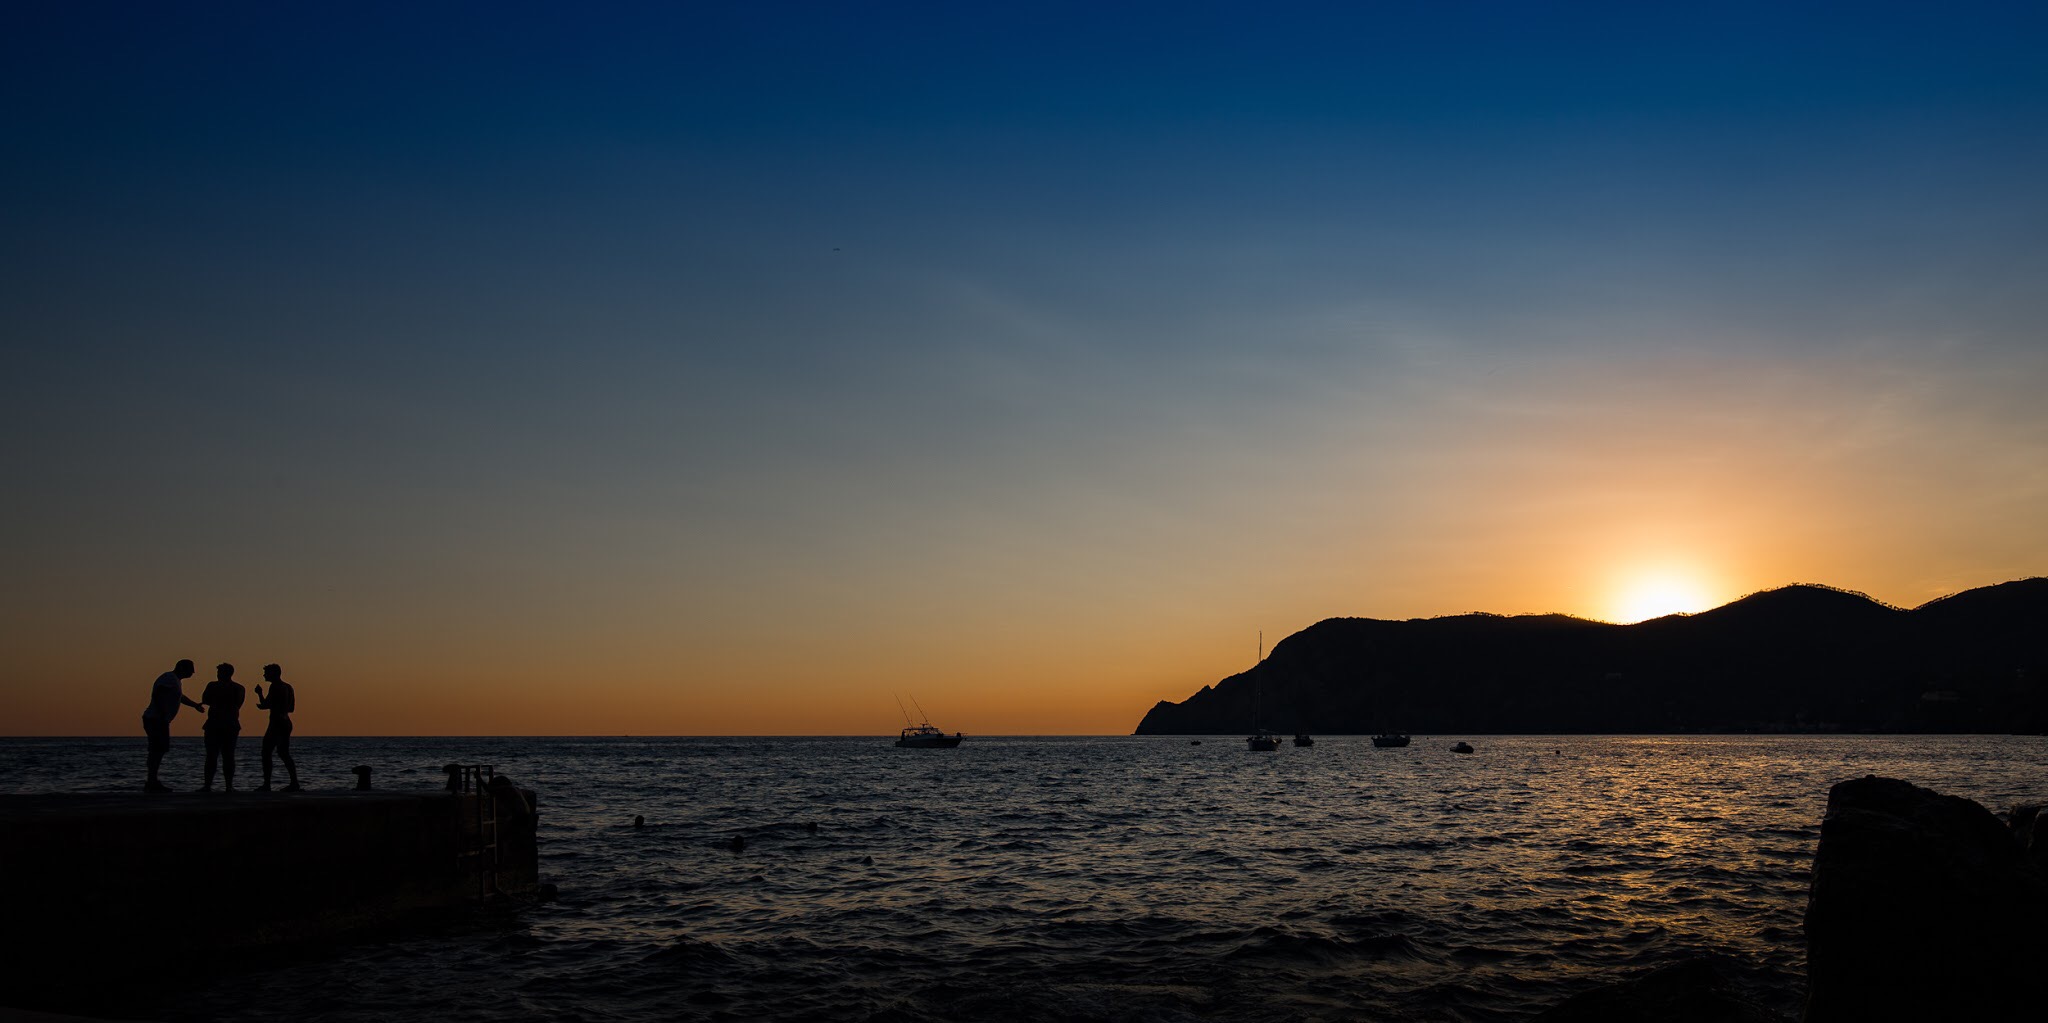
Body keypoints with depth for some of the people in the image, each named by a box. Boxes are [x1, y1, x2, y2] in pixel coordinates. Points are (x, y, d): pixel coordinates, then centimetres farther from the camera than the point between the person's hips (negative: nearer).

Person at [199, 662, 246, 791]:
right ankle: (229, 786, -1)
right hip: (232, 726, 3)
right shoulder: (239, 688, 5)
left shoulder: (213, 685, -6)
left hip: (214, 725, -3)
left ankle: (208, 785, -5)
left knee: (211, 756, -1)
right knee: (228, 756, 5)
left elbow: (205, 700, 4)